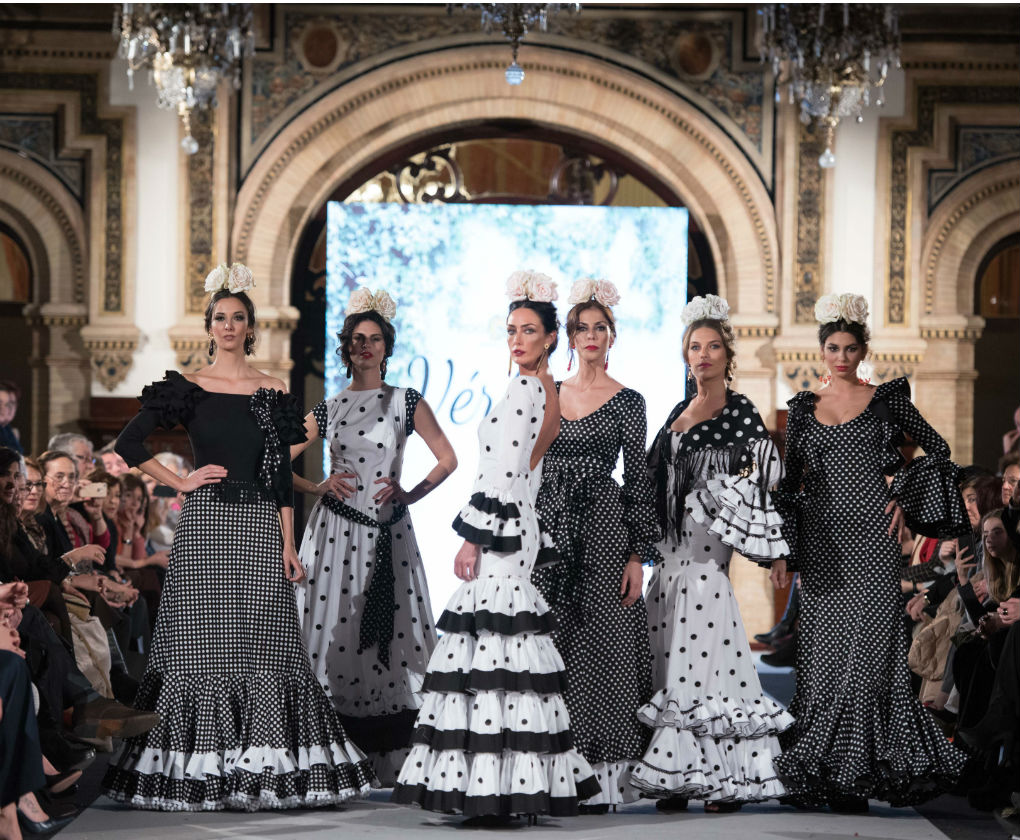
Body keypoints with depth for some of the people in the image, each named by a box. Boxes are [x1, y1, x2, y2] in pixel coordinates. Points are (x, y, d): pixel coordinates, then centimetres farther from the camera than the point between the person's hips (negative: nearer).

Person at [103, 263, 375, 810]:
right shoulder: (187, 388, 4)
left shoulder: (271, 393, 10)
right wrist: (179, 482, -1)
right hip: (205, 526, -2)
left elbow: (281, 476, 8)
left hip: (259, 528, 2)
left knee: (262, 643, -3)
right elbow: (129, 445, 3)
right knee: (202, 641, -4)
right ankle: (199, 772, 1)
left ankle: (259, 770, 1)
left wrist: (288, 544, 2)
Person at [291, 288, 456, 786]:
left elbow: (447, 459, 8)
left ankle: (391, 762, -2)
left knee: (390, 636, -5)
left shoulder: (406, 403, 6)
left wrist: (411, 494, -3)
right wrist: (317, 487, -2)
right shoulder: (328, 410, 9)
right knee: (336, 632, -5)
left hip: (388, 532, 0)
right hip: (337, 530, 1)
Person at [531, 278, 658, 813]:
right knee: (553, 643, 2)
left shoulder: (626, 401, 0)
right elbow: (533, 471, 15)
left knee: (599, 643, -6)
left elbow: (638, 480, -2)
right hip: (549, 531, 4)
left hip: (602, 528, -4)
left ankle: (604, 777, -4)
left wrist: (638, 555, -7)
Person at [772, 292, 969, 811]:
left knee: (867, 646, -7)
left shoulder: (887, 400, 3)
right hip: (821, 544, 3)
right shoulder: (804, 408, 10)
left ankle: (858, 771, -4)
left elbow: (937, 449, 11)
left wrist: (905, 497, 0)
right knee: (822, 648, 3)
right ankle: (817, 770, 8)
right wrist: (782, 548, 7)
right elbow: (791, 482, 12)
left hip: (870, 538, -3)